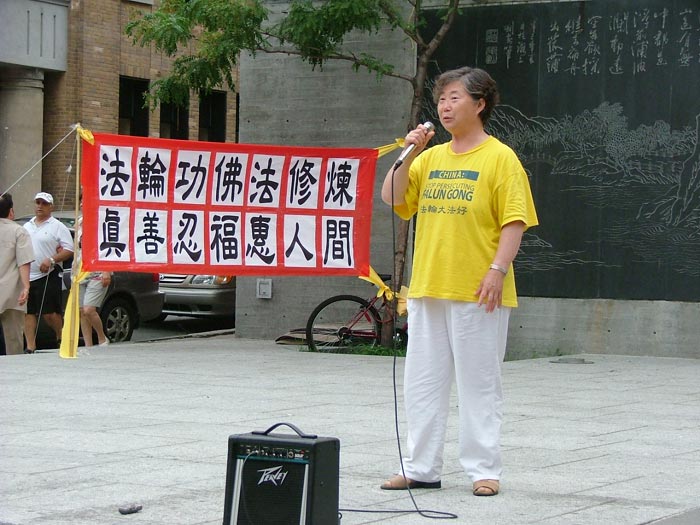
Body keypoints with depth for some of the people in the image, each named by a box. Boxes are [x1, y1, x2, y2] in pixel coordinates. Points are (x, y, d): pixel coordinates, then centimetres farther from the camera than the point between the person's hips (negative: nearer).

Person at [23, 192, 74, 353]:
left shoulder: (57, 226, 0)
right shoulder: (27, 226, 19)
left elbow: (69, 250, -6)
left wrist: (51, 260, -18)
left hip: (48, 276, -6)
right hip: (27, 277, 6)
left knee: (49, 313, -6)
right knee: (29, 312, 1)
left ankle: (61, 337, 17)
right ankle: (30, 347, 3)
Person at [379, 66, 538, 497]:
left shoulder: (500, 158, -3)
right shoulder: (432, 158, 15)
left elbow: (515, 221, -8)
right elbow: (393, 199, 9)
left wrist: (498, 269, -18)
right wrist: (409, 154, -1)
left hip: (478, 292, -6)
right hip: (429, 286, 6)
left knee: (479, 382, -1)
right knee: (423, 381, 8)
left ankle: (484, 469, 7)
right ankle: (422, 468, 15)